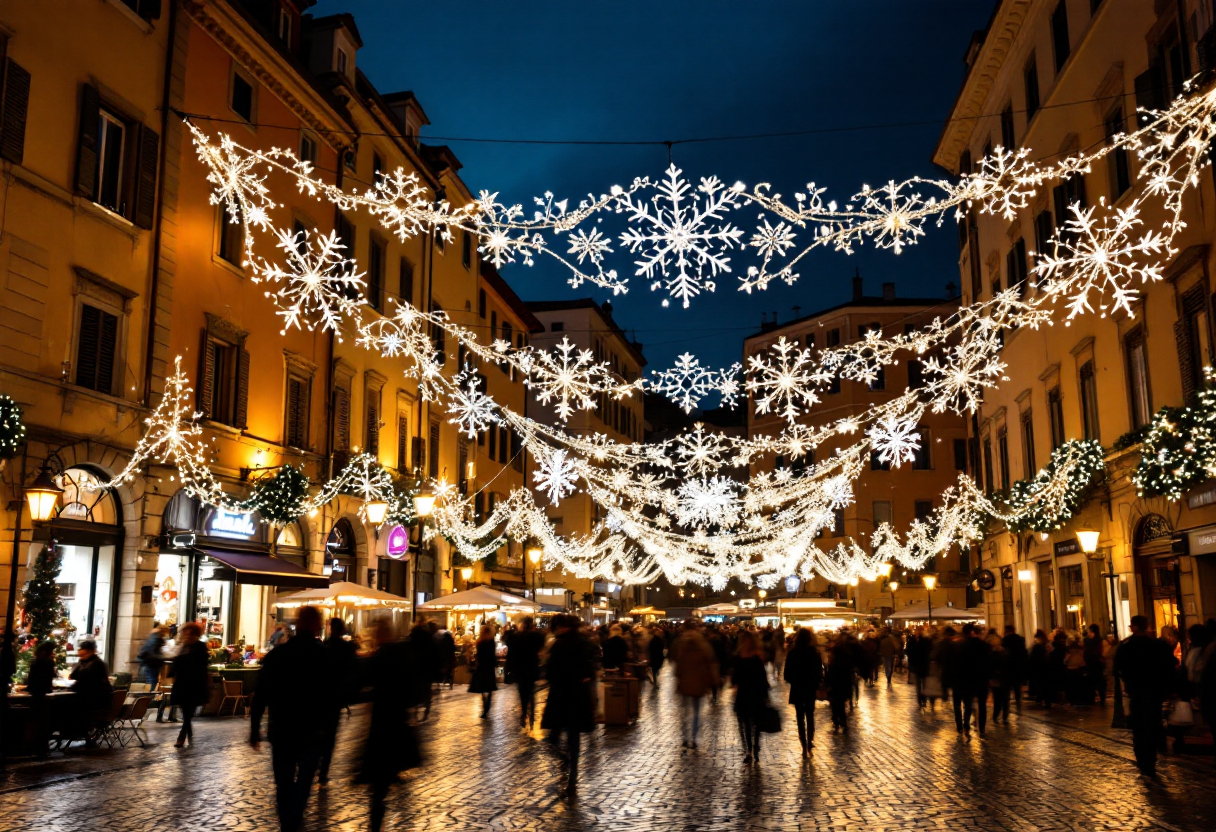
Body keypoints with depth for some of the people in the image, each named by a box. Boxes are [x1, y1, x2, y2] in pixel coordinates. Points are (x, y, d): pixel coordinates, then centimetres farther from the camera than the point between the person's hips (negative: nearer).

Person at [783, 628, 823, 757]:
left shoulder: (792, 653, -9)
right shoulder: (815, 652, -6)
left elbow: (787, 673, -8)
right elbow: (820, 671, -5)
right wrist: (816, 684, 8)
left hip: (797, 688, -1)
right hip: (811, 688, 1)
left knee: (800, 717, 6)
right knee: (810, 716, 20)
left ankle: (804, 747, 5)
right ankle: (810, 741, 15)